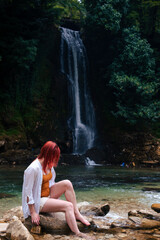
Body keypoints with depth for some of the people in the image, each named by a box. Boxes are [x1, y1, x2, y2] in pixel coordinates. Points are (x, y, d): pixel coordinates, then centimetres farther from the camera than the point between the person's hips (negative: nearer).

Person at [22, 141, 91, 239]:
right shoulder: (33, 169, -24)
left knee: (67, 183, -13)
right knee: (68, 206, -23)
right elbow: (28, 192, -21)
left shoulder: (49, 164, 2)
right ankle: (77, 234, -22)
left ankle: (77, 214, -10)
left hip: (48, 194, 8)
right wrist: (33, 213, -20)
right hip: (38, 201, -8)